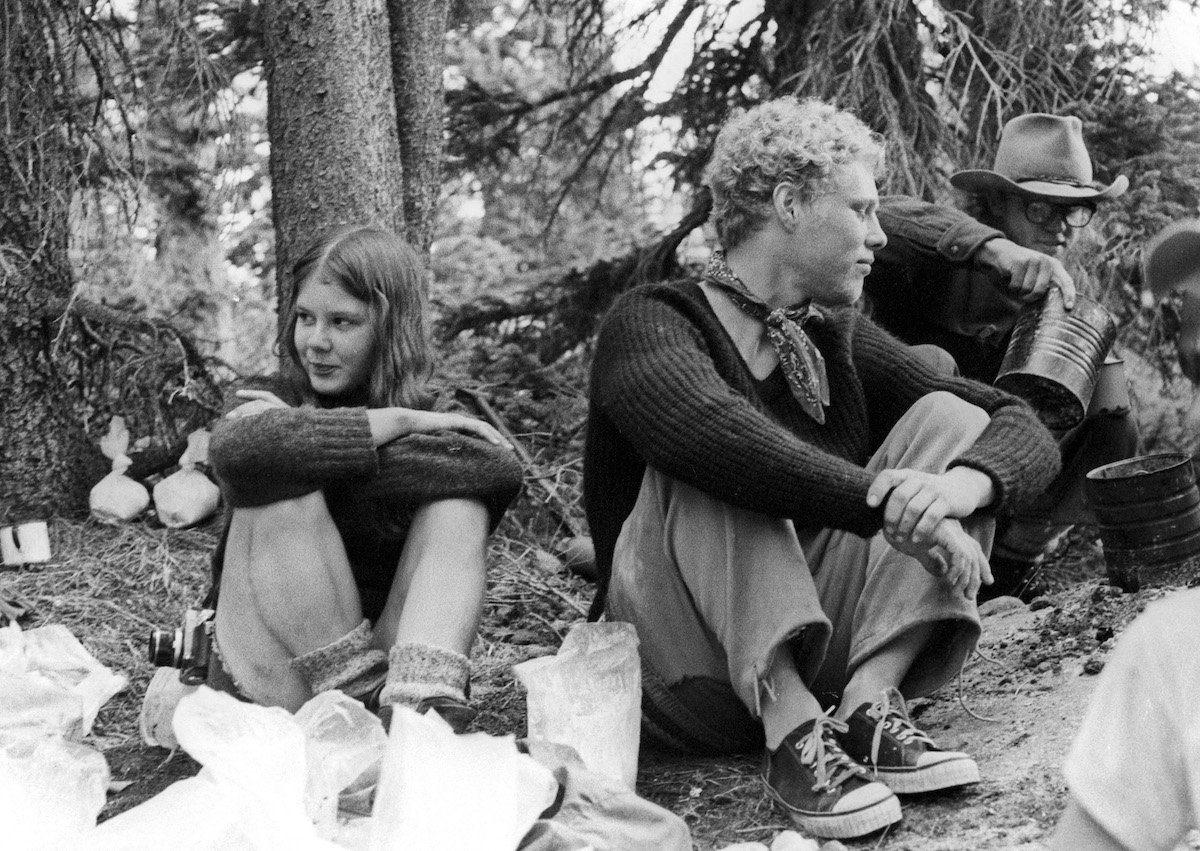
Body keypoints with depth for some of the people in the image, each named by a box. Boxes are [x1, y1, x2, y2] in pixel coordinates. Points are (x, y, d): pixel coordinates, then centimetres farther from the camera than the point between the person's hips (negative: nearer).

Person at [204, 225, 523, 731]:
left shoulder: (431, 420, 4)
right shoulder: (270, 399, -1)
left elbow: (502, 471, -22)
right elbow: (238, 449, -29)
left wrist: (317, 447, -19)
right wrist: (395, 423, -20)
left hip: (394, 653, 2)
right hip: (279, 685, -1)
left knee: (458, 490, -16)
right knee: (283, 490, -22)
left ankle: (422, 701, -35)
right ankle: (361, 698, -27)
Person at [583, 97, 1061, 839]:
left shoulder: (840, 339, 7)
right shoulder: (652, 324, -10)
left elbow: (1026, 432, -2)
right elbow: (710, 434, -34)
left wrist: (961, 487, -25)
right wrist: (894, 509, -37)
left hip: (820, 634, 5)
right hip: (692, 674, -5)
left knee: (948, 417, -6)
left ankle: (870, 705, -20)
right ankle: (794, 733, -34)